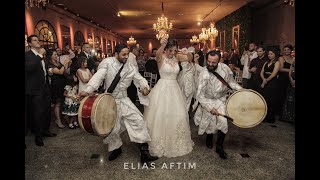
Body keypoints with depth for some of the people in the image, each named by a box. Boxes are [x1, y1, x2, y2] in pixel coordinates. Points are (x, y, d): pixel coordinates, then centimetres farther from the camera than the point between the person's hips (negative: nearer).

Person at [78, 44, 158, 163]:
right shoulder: (107, 63, -8)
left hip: (124, 100, 3)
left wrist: (145, 87, -21)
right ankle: (115, 148, 37)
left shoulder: (131, 67, 3)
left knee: (138, 120, -9)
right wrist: (88, 90, -35)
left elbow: (140, 79, 4)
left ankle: (144, 152, -1)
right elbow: (98, 76, -20)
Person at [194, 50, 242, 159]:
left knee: (223, 121, -11)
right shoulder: (204, 75, -24)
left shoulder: (224, 68, -14)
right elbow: (200, 95, -23)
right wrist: (210, 108, -25)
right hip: (208, 101, -2)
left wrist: (240, 89, -8)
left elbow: (230, 81, 4)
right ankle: (209, 138, 42)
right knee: (210, 121, 6)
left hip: (221, 99, 2)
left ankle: (219, 147, 11)